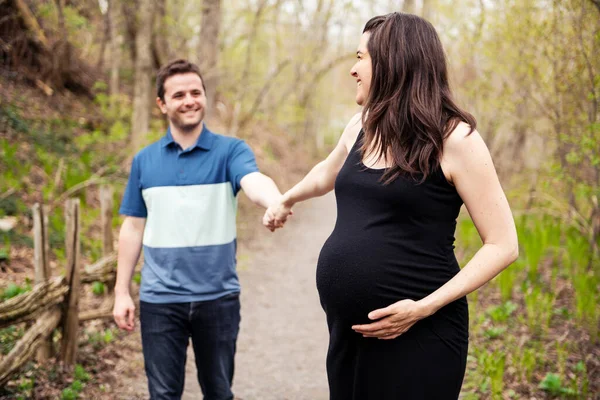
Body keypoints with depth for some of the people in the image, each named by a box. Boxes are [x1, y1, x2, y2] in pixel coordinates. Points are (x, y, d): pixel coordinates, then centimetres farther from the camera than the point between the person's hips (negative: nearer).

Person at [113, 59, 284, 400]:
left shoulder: (231, 151, -3)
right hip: (159, 299, 2)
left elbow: (255, 182, -25)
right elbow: (133, 228, 10)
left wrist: (276, 202, -48)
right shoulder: (145, 161, 6)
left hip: (218, 297, -1)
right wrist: (122, 292, 6)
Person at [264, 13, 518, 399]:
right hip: (349, 330, 6)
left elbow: (503, 245, -12)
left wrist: (423, 308, -20)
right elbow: (327, 173, 31)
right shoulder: (361, 127, 9)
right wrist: (284, 201, 48)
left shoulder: (454, 139, -10)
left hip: (417, 335, -6)